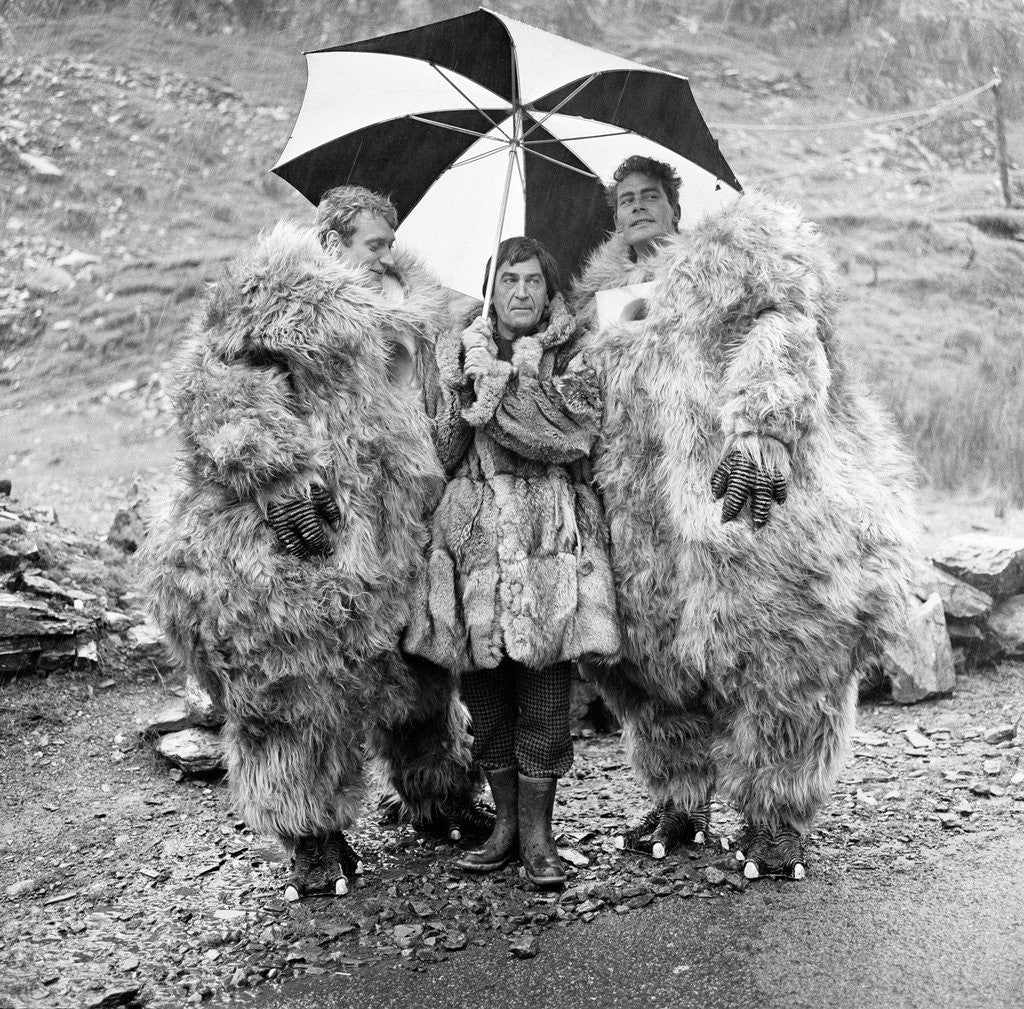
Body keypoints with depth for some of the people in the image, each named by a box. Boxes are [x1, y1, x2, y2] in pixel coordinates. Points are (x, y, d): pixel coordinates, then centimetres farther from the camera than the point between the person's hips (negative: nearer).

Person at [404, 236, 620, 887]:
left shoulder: (572, 357, 8)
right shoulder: (460, 354, 13)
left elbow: (573, 433, -11)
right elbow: (443, 455, 9)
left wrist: (498, 387, -12)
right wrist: (467, 397, -6)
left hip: (552, 532, -2)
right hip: (475, 531, 2)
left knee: (545, 677, -3)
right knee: (486, 688, 6)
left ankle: (538, 833, 8)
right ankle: (506, 822, 20)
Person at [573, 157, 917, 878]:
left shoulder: (738, 250, 11)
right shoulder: (599, 297, 27)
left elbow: (786, 330, -6)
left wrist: (762, 426, -23)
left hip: (762, 490, -5)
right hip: (645, 510, 5)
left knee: (783, 650, -8)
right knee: (649, 651, 5)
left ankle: (777, 819, 10)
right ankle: (681, 802, 26)